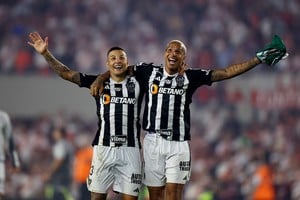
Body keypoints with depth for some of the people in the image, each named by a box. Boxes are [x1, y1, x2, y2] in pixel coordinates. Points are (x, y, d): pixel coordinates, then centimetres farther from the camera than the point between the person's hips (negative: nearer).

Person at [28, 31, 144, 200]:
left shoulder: (137, 83, 7)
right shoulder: (98, 83, 7)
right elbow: (66, 73, 5)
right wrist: (45, 53, -2)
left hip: (130, 149, 0)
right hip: (104, 148, 0)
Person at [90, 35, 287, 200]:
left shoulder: (191, 77, 6)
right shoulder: (150, 71, 7)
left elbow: (226, 73, 4)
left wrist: (259, 59, 0)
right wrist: (100, 79, 1)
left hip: (178, 144, -1)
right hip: (153, 141, 1)